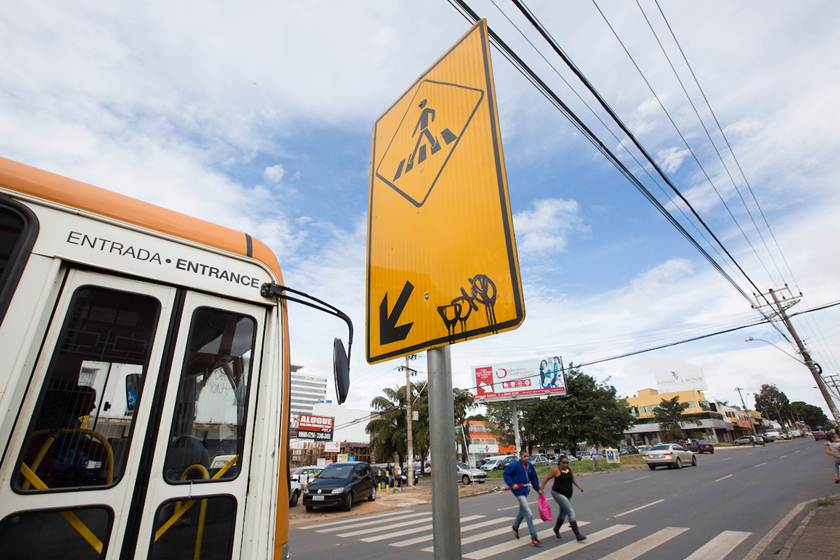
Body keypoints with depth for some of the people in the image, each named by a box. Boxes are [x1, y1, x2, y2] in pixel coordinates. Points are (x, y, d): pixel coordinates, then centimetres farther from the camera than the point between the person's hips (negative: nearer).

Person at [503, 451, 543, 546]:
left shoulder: (530, 466, 0)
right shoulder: (515, 465, -19)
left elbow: (534, 478, 12)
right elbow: (506, 474, -14)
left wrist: (538, 489, 5)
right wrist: (512, 484, -21)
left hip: (526, 490, 8)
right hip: (519, 491, -8)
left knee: (522, 512, 27)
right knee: (529, 514, -10)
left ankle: (515, 527, 52)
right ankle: (534, 538, 1)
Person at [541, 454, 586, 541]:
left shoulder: (569, 469, 1)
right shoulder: (555, 469, -16)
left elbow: (573, 479, 17)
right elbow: (546, 479, -13)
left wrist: (579, 487, 4)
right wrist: (541, 489, -16)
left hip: (568, 495, 7)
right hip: (558, 494, -7)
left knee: (563, 513, 21)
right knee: (571, 511, -16)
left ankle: (556, 529, 43)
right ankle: (577, 535, -11)